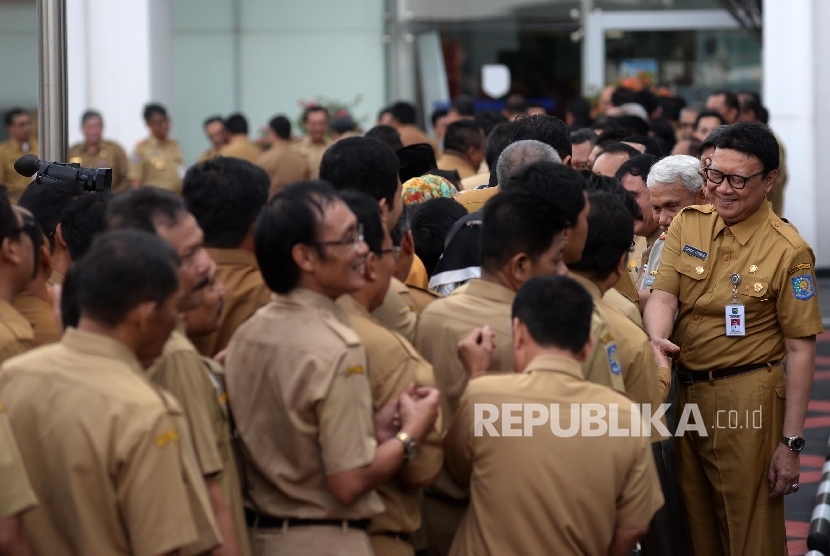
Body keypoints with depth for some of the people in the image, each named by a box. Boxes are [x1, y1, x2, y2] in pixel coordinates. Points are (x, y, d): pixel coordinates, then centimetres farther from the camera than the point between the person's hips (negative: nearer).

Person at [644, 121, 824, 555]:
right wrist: (657, 339, -27)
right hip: (685, 392, 5)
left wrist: (791, 443, -12)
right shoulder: (687, 224, 4)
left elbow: (800, 349, -9)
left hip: (747, 401, -4)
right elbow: (663, 295, -3)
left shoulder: (788, 251, -9)